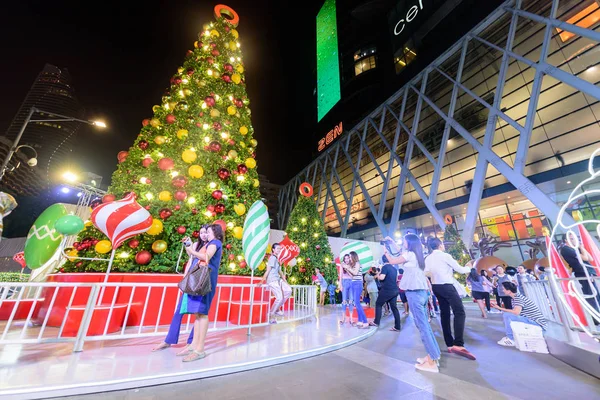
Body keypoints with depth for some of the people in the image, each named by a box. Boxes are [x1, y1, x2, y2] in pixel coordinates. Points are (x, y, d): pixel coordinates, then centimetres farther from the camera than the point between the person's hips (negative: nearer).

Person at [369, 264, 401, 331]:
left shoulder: (385, 267, -13)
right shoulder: (394, 268, 12)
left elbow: (381, 277, -23)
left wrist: (377, 275, -1)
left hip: (387, 290, -7)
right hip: (395, 290, 7)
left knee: (378, 305, 8)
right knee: (394, 308, 11)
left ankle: (376, 322, 11)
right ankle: (397, 327, 12)